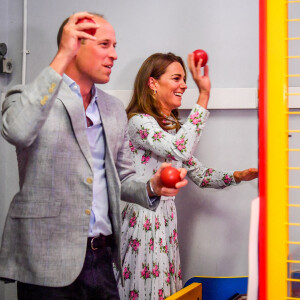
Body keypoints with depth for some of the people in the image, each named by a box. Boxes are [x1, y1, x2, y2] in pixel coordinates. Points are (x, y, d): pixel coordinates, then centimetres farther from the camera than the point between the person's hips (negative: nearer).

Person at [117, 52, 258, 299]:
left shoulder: (173, 127, 15)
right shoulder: (139, 122, -13)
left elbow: (199, 174, 15)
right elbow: (179, 150, -31)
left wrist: (238, 176, -1)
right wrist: (204, 95, -29)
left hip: (166, 218, 8)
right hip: (144, 220, -8)